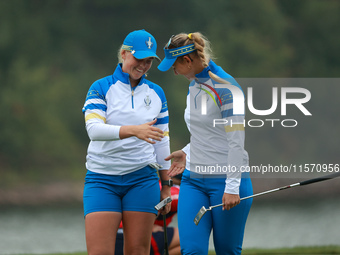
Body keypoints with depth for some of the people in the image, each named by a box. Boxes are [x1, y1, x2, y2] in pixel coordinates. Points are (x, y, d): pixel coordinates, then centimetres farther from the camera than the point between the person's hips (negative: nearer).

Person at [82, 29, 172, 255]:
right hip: (102, 179, -3)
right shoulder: (101, 89, -1)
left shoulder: (156, 93, 10)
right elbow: (94, 129, -18)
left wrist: (166, 186, 12)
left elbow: (162, 142, 14)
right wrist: (133, 130, -32)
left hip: (142, 178, 3)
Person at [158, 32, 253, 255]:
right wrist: (187, 153, 13)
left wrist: (232, 186, -21)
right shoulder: (194, 85, 12)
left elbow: (236, 140, -18)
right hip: (193, 180, 7)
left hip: (225, 180, -7)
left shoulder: (225, 87, -14)